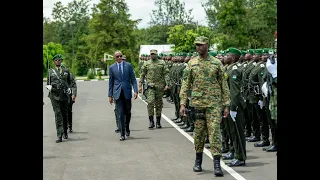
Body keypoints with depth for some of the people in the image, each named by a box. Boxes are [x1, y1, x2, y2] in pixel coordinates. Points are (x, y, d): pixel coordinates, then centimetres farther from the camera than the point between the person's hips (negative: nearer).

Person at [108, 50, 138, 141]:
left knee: (128, 112, 9)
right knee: (120, 114, -4)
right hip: (117, 93, 0)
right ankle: (122, 133, 0)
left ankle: (127, 128, 35)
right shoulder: (112, 68, 5)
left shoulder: (128, 65, 3)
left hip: (127, 92, 0)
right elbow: (111, 82, 9)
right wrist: (110, 95, 6)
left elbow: (133, 79, 3)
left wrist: (135, 91, -8)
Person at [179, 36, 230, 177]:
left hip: (214, 104, -2)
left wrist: (226, 105, 0)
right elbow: (185, 84, 6)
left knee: (214, 132, -7)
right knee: (199, 132, 9)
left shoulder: (216, 63, 3)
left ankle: (217, 164, -8)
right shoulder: (191, 64, 7)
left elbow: (224, 85, 5)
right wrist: (182, 103, -2)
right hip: (197, 103, 2)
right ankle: (198, 161, 25)